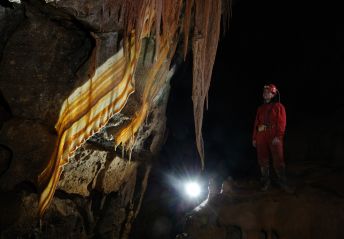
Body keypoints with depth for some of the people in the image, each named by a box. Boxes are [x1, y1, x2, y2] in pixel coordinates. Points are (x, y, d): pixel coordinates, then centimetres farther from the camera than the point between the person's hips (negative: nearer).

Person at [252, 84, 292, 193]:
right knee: (263, 160, 6)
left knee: (278, 160, -8)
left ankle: (282, 183, -1)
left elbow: (282, 122, -6)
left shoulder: (279, 106, 4)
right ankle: (266, 182, 15)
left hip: (274, 138, -5)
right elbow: (256, 124, 17)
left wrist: (278, 136, -17)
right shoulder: (261, 108, 19)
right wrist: (254, 138, 11)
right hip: (261, 138, 5)